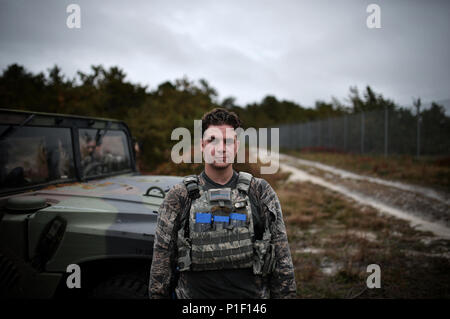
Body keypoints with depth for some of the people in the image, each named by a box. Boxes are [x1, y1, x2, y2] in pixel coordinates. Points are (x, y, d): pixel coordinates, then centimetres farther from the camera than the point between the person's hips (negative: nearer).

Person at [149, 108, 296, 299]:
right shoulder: (178, 197, -3)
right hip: (193, 294, 0)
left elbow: (282, 259, 1)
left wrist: (285, 294, -1)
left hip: (251, 293, 1)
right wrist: (157, 294, 0)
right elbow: (161, 259, 1)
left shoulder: (261, 192, 0)